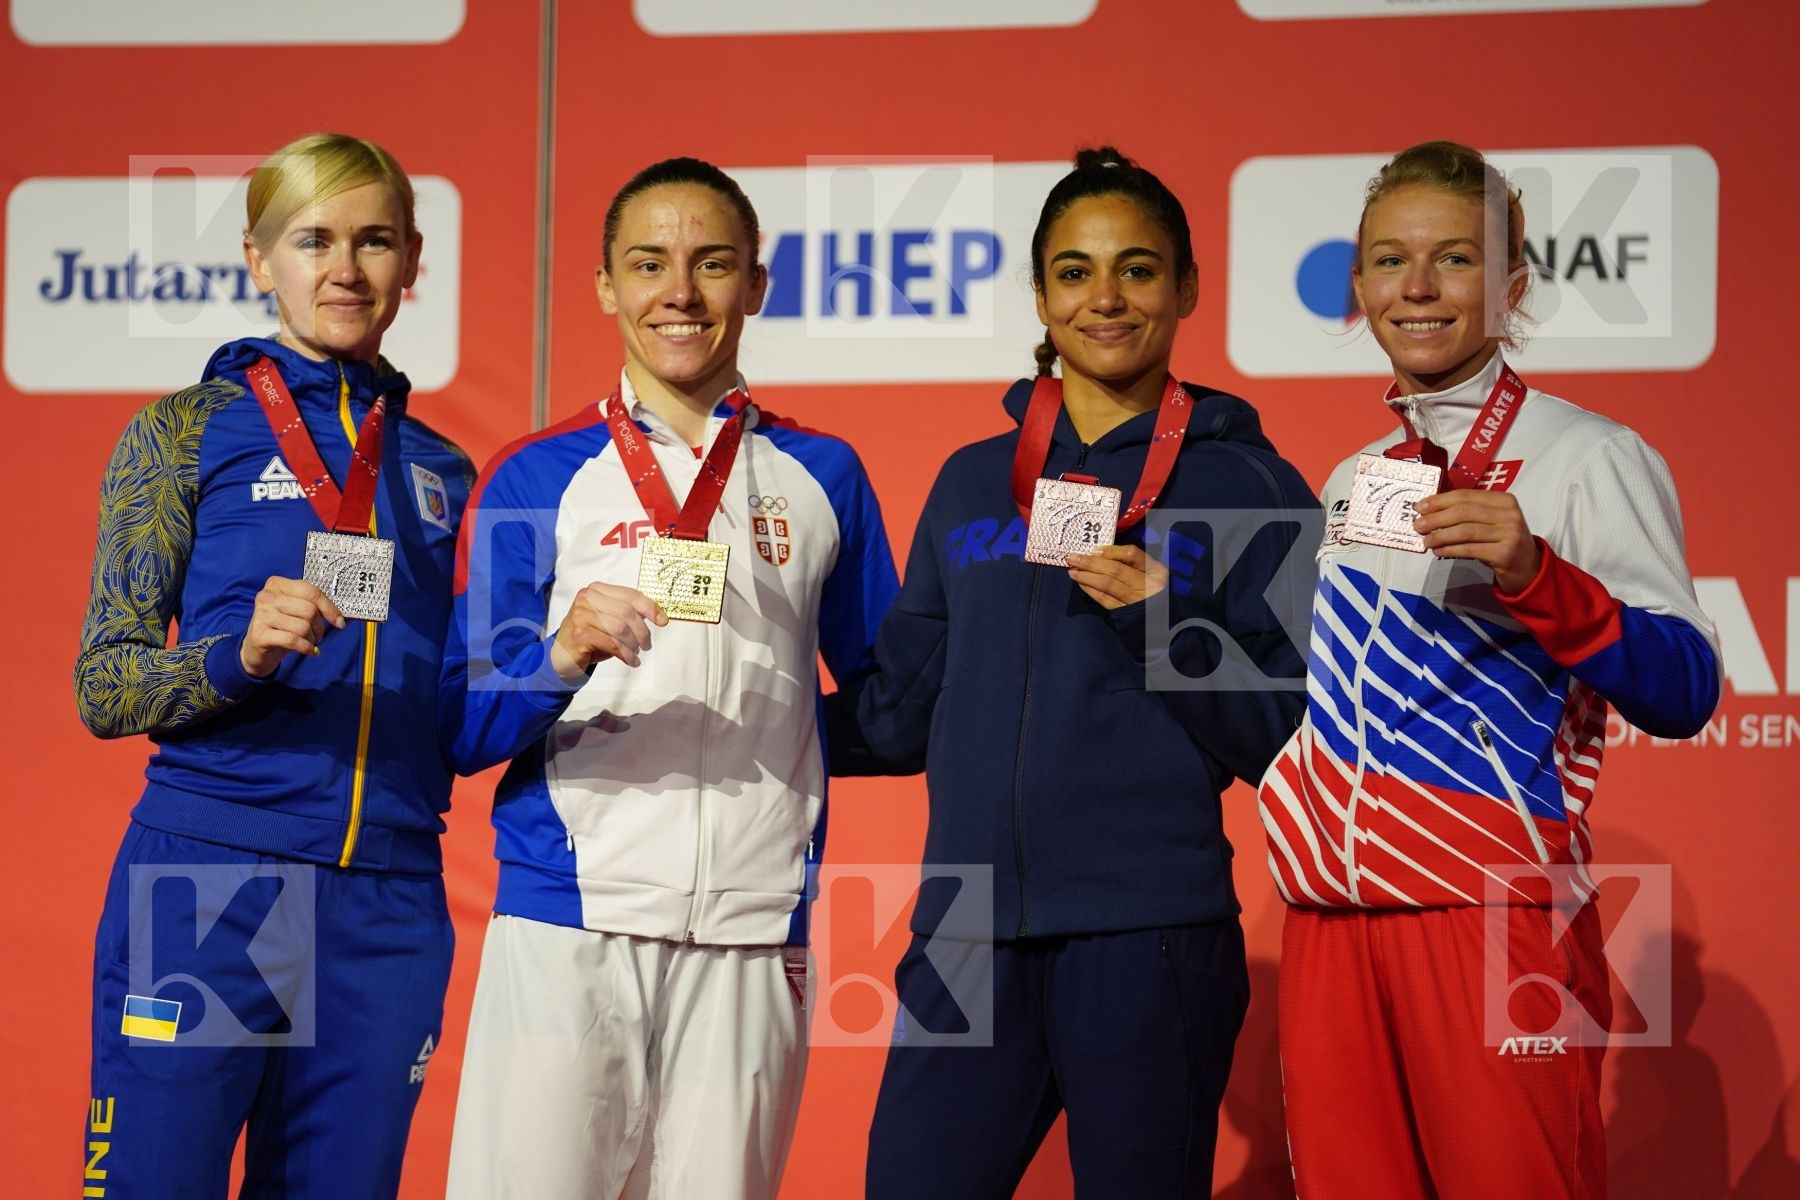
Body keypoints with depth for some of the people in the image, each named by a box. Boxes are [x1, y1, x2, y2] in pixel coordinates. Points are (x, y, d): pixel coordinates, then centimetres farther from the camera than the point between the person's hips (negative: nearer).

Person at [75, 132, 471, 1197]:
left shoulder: (440, 469, 15)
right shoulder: (189, 431, 3)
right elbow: (104, 688, -2)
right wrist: (244, 655, -20)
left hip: (388, 907, 4)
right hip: (209, 883, -4)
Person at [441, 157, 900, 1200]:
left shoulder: (821, 477, 12)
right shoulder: (538, 478, 7)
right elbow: (463, 730, 3)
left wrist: (779, 736, -1)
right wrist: (562, 658, -15)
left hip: (752, 935, 2)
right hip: (568, 917, -1)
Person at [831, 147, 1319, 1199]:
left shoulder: (1248, 487, 4)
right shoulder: (972, 482, 15)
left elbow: (1279, 739, -1)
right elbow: (901, 714, 21)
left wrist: (1165, 627, -15)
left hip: (1150, 939, -3)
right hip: (969, 934, 3)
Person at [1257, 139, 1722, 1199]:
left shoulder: (1587, 457, -3)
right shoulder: (1353, 483, 16)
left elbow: (1684, 694, -12)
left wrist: (1535, 577, -27)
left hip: (1493, 915, -6)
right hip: (1334, 918, 6)